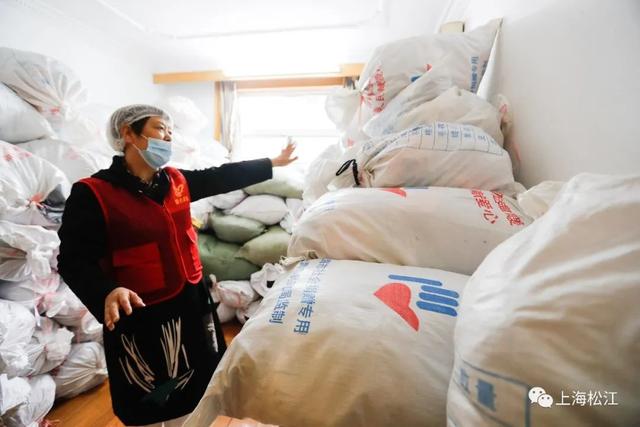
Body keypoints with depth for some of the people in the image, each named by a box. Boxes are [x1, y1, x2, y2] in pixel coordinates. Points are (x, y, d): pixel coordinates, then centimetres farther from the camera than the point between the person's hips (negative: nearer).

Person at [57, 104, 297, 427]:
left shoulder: (177, 181, 3)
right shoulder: (92, 193, -14)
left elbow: (222, 177, 9)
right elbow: (74, 260, -15)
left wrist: (272, 163, 14)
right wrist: (107, 292, -34)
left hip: (192, 302, 6)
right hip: (140, 316, -6)